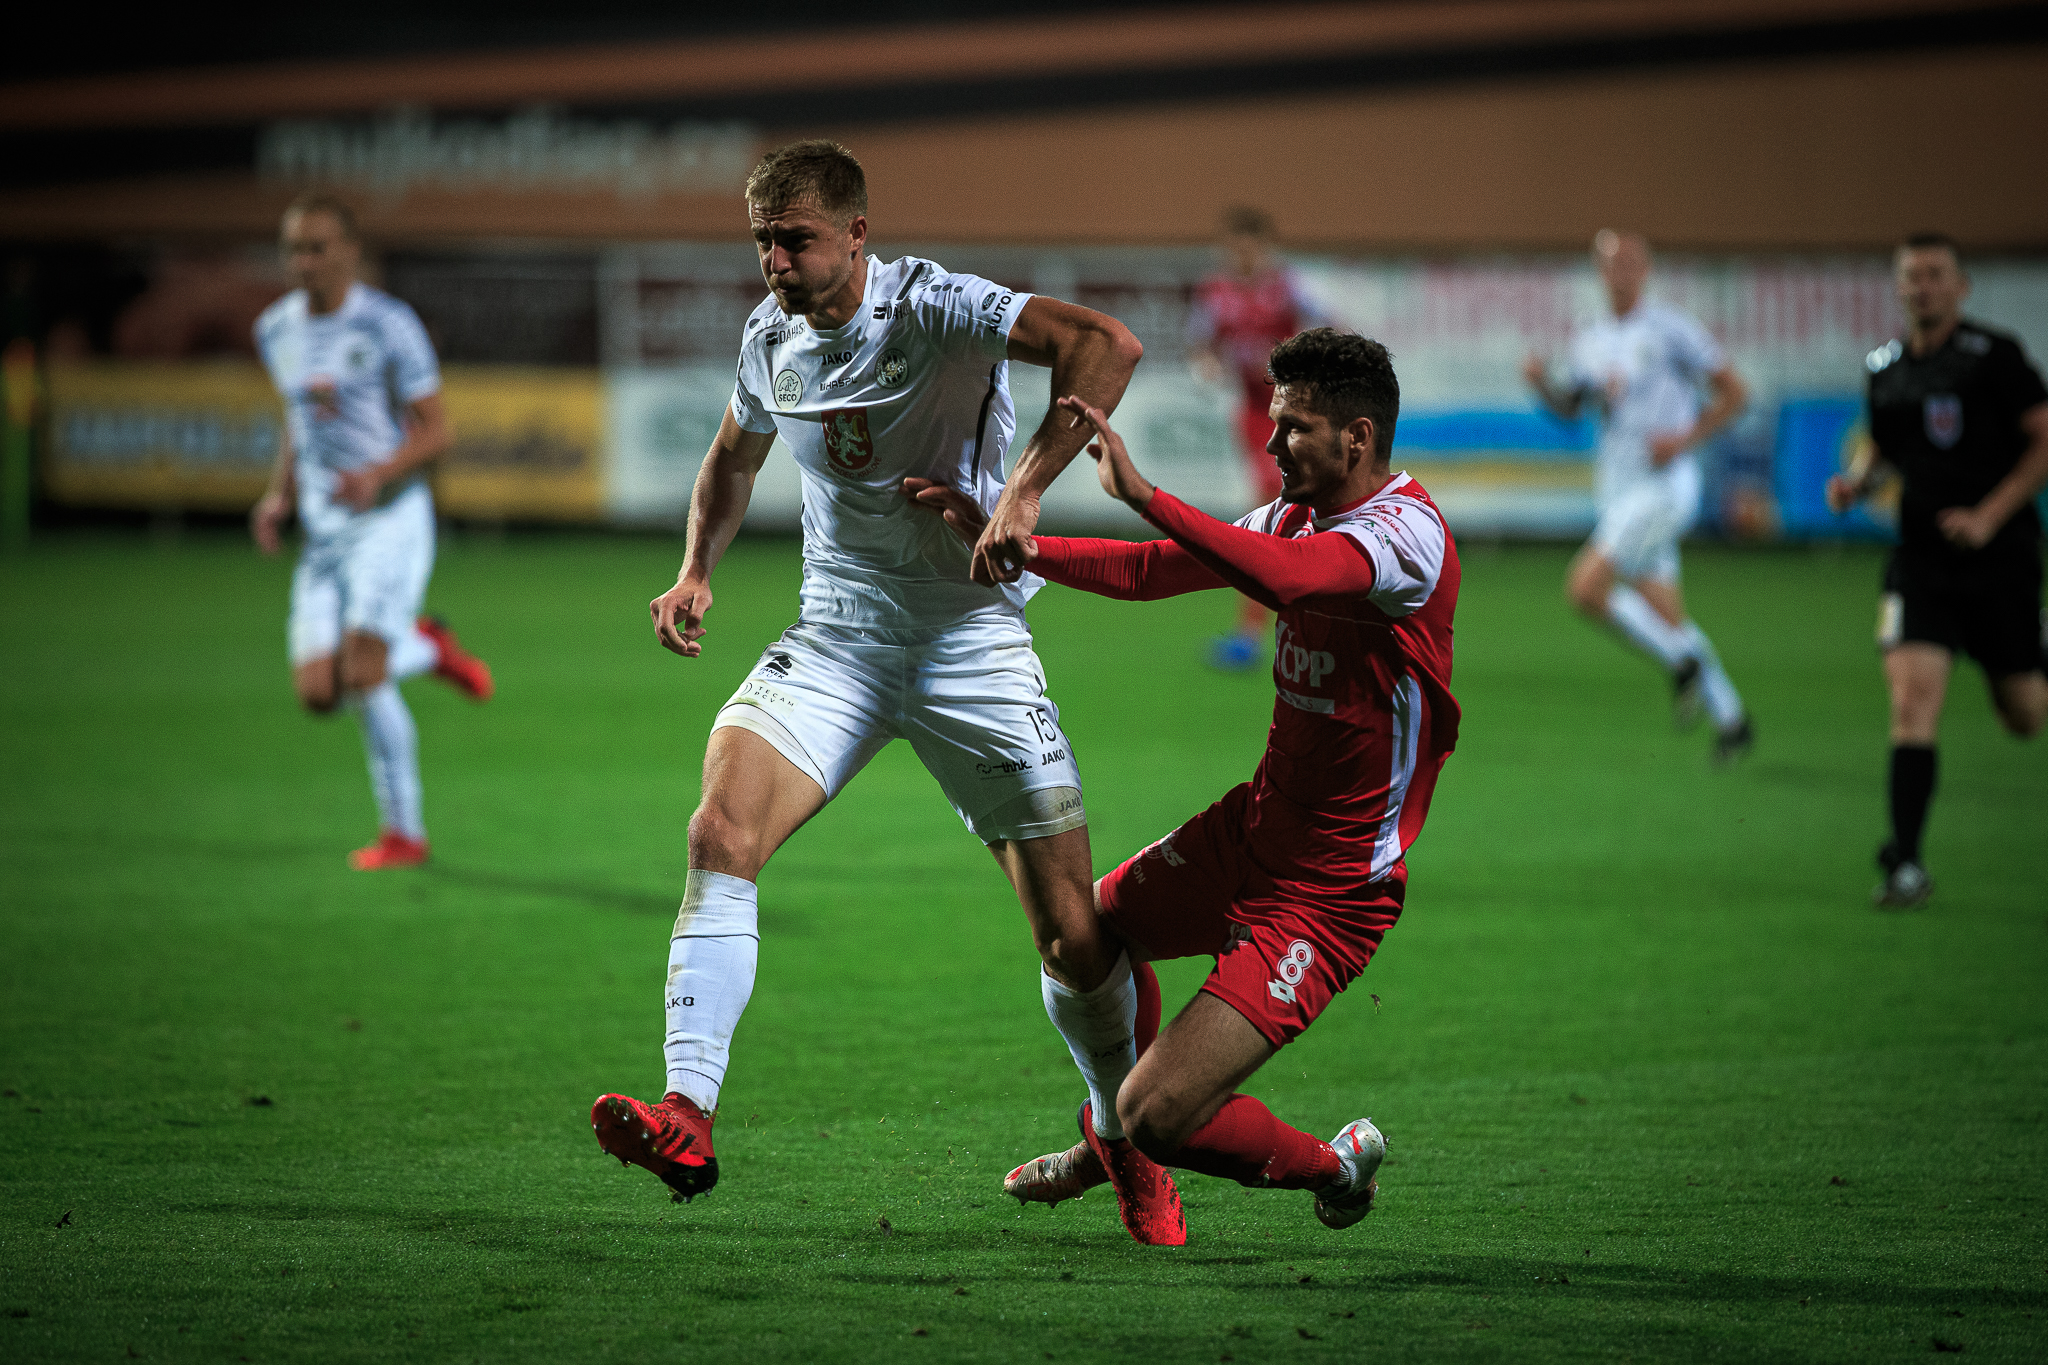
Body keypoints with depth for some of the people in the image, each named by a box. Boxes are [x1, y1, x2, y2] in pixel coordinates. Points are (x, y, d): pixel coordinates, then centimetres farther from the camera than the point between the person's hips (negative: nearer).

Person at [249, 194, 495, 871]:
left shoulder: (389, 325, -9)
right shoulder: (276, 331, 10)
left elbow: (436, 430, -8)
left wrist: (378, 476, -25)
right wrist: (279, 496, 9)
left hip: (390, 518, -6)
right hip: (323, 530, 6)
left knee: (360, 676, -19)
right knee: (317, 691, -7)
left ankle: (402, 831, -1)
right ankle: (425, 648, 22)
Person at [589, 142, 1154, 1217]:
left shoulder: (936, 310, -16)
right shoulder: (771, 338, 3)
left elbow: (1106, 344, -31)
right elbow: (735, 456, 25)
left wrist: (1023, 491, -38)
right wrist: (695, 573, 8)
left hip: (971, 644, -4)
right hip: (834, 640, 4)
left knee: (1075, 944, -2)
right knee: (721, 832, -23)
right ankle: (686, 1120, -28)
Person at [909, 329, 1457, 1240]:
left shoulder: (1409, 532, -23)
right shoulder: (1303, 516, 6)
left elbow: (1285, 578, -42)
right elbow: (1153, 572, 15)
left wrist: (1141, 493, -43)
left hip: (1328, 891, -9)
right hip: (1254, 825, 9)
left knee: (1157, 1116, -13)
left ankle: (1335, 1167, 14)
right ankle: (1110, 1145, 49)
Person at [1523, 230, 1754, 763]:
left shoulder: (1670, 329, -6)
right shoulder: (1589, 340, 13)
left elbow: (1733, 392, -5)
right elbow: (1569, 408, 22)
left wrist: (1685, 439, -16)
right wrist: (1541, 384, 1)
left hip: (1662, 485, -7)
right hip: (1616, 489, 7)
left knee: (1586, 587, -20)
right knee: (1667, 618, 9)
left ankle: (1682, 661, -2)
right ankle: (1731, 718, 22)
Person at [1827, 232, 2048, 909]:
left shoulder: (1993, 356, -9)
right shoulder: (1884, 368, 7)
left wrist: (1990, 515, -16)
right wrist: (1857, 480, 1)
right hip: (1921, 560, 3)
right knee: (1913, 695, -15)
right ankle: (1905, 864, -14)